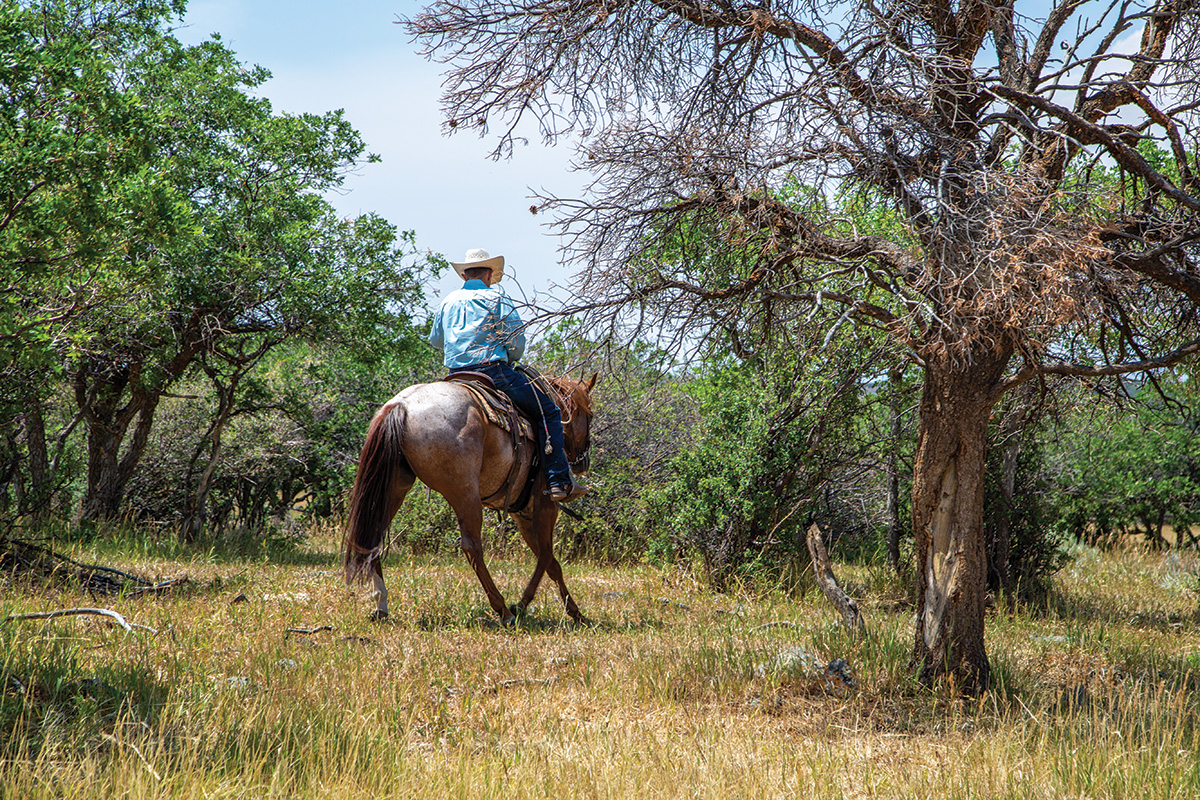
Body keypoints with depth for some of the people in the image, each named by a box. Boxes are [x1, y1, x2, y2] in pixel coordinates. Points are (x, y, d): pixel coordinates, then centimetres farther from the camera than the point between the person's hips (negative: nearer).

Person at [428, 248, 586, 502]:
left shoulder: (448, 301, 16)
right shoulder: (497, 298, 1)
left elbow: (435, 341, 29)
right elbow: (518, 342, -3)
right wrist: (509, 360, 17)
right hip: (493, 371, -6)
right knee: (548, 412, 0)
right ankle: (559, 481, -11)